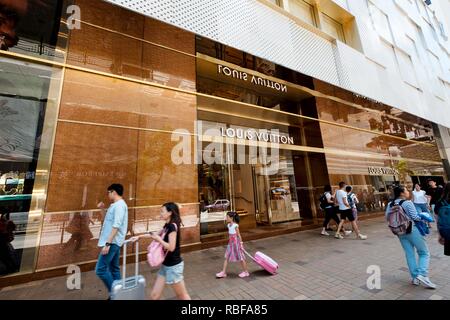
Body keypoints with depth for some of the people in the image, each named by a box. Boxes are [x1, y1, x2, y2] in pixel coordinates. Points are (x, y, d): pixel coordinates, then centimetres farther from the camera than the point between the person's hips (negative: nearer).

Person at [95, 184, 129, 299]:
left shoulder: (119, 205, -18)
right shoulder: (116, 205, 14)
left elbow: (116, 226, -24)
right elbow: (110, 220, 26)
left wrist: (108, 243, -24)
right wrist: (103, 209, 15)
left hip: (112, 242, -10)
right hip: (114, 242, 10)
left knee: (100, 269, -5)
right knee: (114, 268, 15)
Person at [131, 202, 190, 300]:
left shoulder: (172, 226, -23)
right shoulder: (167, 225, 5)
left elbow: (171, 247, -27)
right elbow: (157, 234, 22)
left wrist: (158, 239, -17)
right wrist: (139, 236, 20)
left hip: (173, 266, -8)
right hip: (165, 265, 9)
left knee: (182, 296, 10)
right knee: (154, 295, 15)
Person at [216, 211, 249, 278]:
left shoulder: (235, 225, -18)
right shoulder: (228, 225, 3)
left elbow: (238, 235, -14)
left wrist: (241, 243, -12)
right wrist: (230, 242, 15)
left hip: (236, 243, -7)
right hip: (231, 243, 7)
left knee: (241, 258, 8)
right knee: (226, 257, 8)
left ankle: (246, 272, 26)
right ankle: (223, 272, 18)